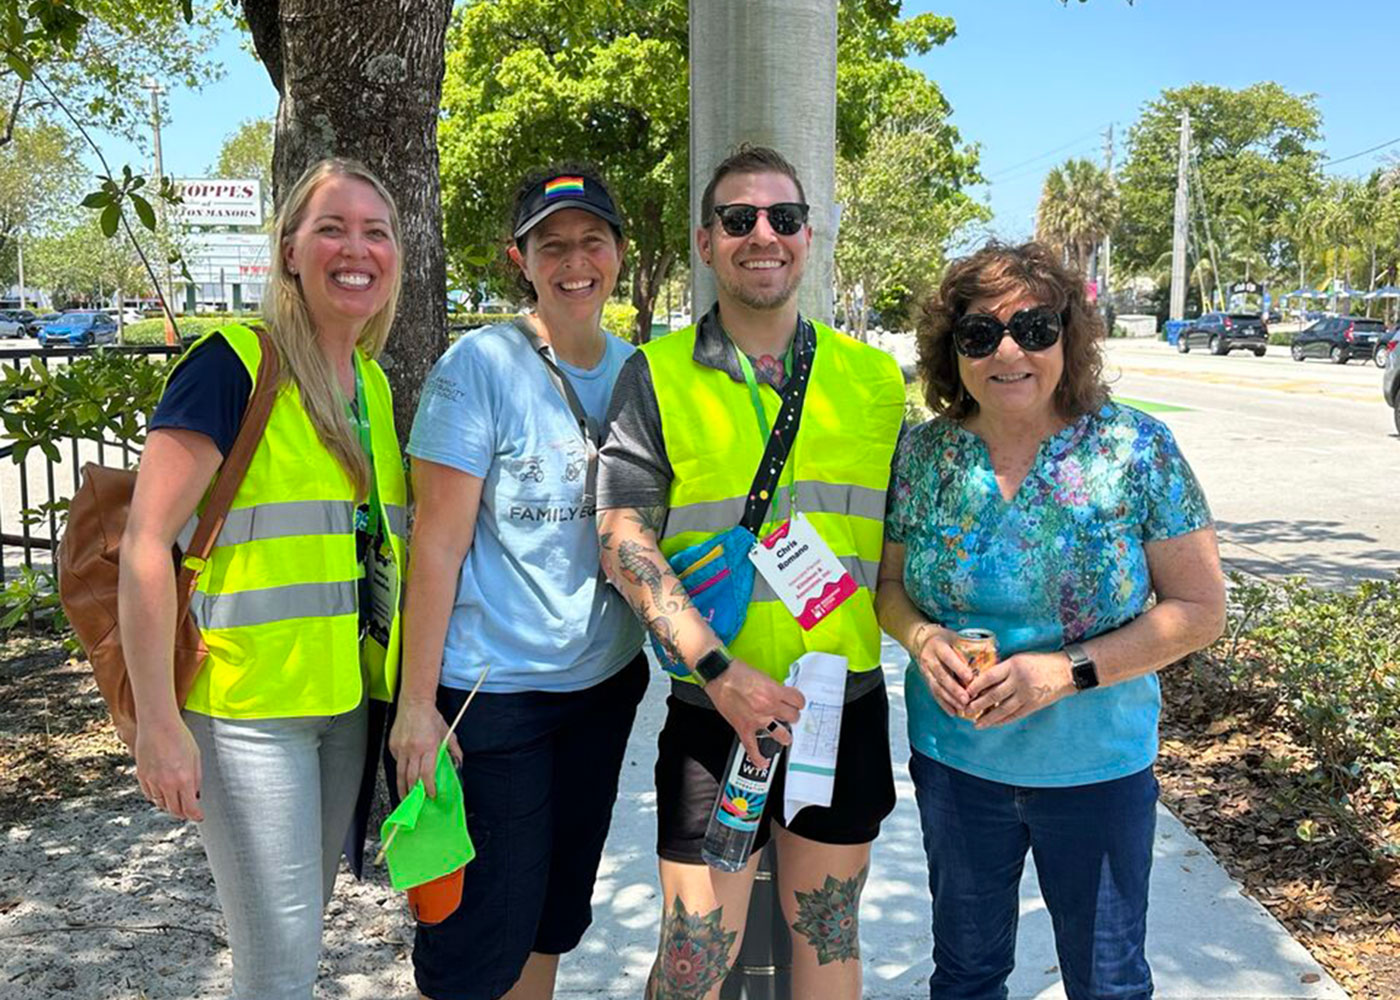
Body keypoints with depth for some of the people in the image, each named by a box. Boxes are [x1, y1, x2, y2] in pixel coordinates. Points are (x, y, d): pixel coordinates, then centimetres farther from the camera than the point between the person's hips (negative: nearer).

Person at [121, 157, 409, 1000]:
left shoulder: (373, 383, 10)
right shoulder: (232, 364, -13)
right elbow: (147, 544, -16)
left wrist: (411, 695, 16)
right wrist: (157, 722, -19)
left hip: (348, 703, 7)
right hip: (247, 707, -7)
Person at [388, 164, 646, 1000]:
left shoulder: (636, 370, 4)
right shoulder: (481, 364, -13)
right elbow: (438, 542, -14)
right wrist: (417, 702, -14)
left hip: (604, 680, 6)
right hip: (491, 689, -5)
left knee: (559, 909, 20)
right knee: (484, 928, 5)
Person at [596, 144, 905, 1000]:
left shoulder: (876, 378, 6)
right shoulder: (657, 376, -2)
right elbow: (624, 537, -9)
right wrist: (720, 671, -19)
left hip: (848, 705, 3)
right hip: (713, 712, -2)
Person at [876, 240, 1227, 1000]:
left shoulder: (1135, 448, -12)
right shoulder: (923, 453, -6)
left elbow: (1200, 608, -10)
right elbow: (890, 581, 6)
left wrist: (1068, 671, -22)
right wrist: (920, 637, -17)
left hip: (1097, 765, -2)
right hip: (953, 758, 2)